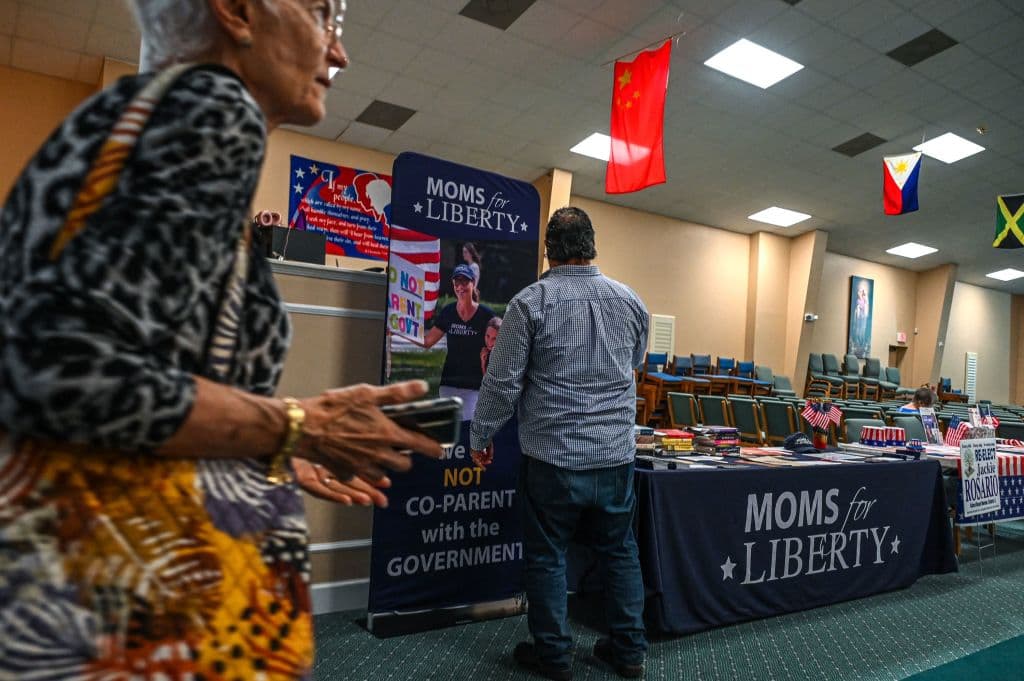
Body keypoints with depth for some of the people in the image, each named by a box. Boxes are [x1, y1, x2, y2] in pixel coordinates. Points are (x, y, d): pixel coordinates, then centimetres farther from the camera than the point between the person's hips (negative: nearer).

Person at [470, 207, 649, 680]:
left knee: (547, 555, 10)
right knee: (619, 551, 17)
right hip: (616, 453, 5)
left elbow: (503, 380, -10)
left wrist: (480, 436, 3)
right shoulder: (630, 301, 3)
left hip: (553, 455, -4)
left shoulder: (531, 302, -11)